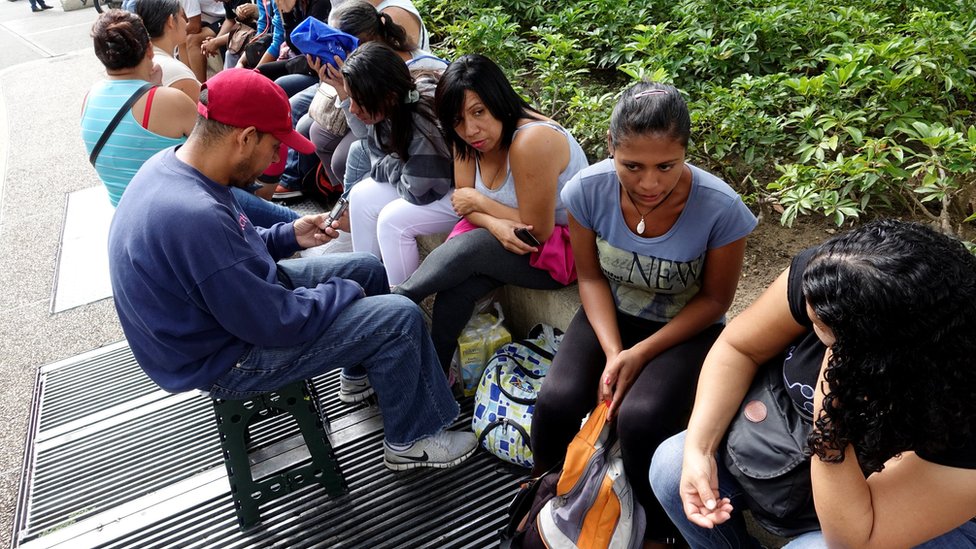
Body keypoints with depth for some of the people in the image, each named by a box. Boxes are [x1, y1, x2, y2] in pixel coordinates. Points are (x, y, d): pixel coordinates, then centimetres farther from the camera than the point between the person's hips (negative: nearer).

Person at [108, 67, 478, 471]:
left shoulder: (173, 164, -5)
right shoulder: (195, 218, -36)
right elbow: (276, 323, -29)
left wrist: (289, 236, 1)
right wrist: (342, 291, -13)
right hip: (224, 359, -9)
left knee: (366, 269, 15)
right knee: (400, 318, -12)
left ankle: (365, 371, 38)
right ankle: (412, 441, 10)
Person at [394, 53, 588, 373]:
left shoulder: (530, 142, -29)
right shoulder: (467, 139, -6)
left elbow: (538, 231, -23)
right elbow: (465, 201, -2)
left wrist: (477, 200, -15)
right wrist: (495, 223, -24)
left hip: (565, 246, -6)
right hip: (512, 238, 6)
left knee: (469, 248, -28)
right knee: (457, 286, -21)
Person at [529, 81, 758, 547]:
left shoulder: (721, 207, -26)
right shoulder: (588, 189, -20)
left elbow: (714, 300, -11)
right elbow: (591, 277, -5)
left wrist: (641, 355, -19)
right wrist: (613, 353, -19)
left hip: (685, 329, -2)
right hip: (610, 316, 3)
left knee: (640, 419, -29)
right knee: (556, 401, -23)